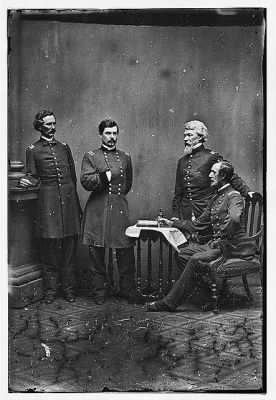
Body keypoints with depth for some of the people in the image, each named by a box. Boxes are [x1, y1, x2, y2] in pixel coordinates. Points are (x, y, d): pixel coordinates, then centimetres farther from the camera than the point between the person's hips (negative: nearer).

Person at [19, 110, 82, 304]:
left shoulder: (64, 147, 14)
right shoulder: (33, 150, 5)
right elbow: (33, 177, 4)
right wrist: (27, 182, -18)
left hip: (69, 198, 3)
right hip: (48, 198, -3)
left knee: (69, 246, 3)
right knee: (49, 248, -2)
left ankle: (69, 288, 12)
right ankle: (51, 289, 9)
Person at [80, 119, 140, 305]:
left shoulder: (125, 157, 14)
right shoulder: (90, 156, 5)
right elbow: (86, 181, -8)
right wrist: (105, 177, -14)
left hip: (120, 208, 2)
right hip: (97, 210, -2)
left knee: (126, 251, -1)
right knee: (97, 253, 2)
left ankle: (128, 290, 11)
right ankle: (100, 291, 15)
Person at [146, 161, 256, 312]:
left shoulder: (233, 196, -10)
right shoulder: (215, 199, 18)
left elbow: (234, 219, -32)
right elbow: (198, 224, 22)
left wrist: (221, 238, -23)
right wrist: (172, 223, 19)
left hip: (232, 246, -9)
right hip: (216, 243, 9)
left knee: (195, 258, -25)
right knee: (182, 254, -4)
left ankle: (170, 302, -20)